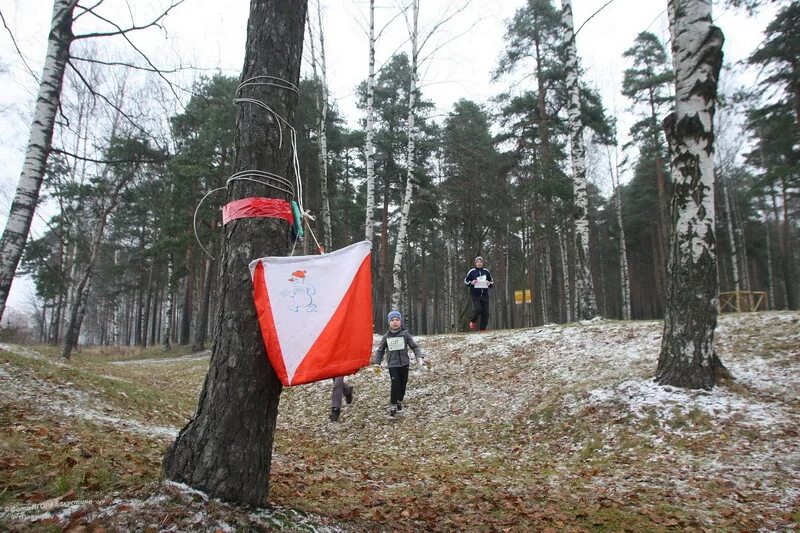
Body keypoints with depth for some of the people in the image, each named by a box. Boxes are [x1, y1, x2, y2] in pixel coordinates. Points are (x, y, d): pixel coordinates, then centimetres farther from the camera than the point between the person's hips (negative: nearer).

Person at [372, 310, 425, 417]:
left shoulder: (405, 334, -3)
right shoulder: (386, 336, 0)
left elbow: (414, 346, 0)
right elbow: (380, 351, 9)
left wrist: (419, 358, -13)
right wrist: (376, 362, 1)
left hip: (404, 363, 1)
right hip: (392, 365, -1)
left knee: (403, 384, 10)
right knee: (395, 384, -14)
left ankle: (399, 401, 35)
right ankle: (393, 406, -1)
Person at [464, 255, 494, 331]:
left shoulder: (486, 271, 11)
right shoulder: (472, 272, 4)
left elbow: (492, 281, 21)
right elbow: (465, 281, 10)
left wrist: (489, 283, -2)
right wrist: (471, 283, -10)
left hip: (485, 295, 3)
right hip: (475, 295, -3)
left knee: (485, 312, -1)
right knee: (478, 309, -20)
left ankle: (483, 328, 10)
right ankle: (473, 321, 10)